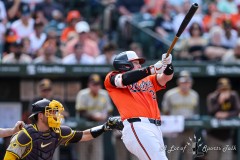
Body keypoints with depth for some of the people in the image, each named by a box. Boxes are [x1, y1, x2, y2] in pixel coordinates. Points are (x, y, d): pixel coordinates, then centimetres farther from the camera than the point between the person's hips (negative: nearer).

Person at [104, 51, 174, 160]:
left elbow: (166, 77, 14)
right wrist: (151, 70, -16)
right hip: (137, 127, -7)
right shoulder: (111, 78, 12)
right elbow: (123, 80, -9)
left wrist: (167, 64, -8)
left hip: (155, 129, 7)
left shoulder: (148, 80, 28)